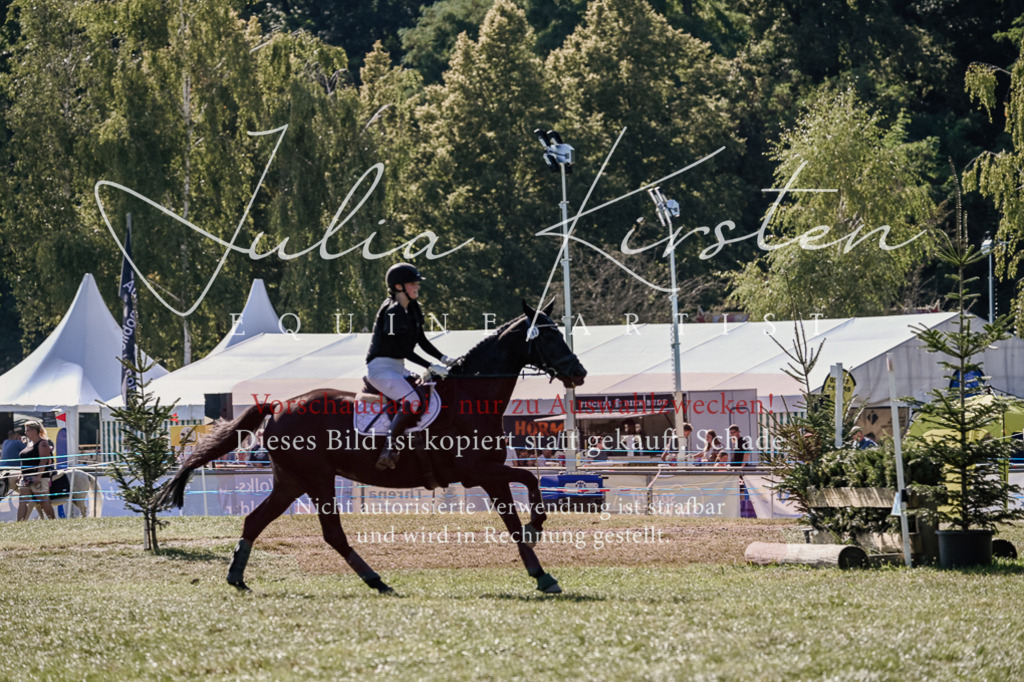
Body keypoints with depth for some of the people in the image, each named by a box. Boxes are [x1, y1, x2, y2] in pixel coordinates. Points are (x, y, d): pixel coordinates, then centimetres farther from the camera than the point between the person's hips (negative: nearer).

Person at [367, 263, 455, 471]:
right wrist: (431, 367, -22)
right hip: (380, 366, -10)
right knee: (413, 401, -29)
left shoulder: (412, 309, 12)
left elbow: (422, 341, 17)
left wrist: (444, 358, 3)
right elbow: (403, 349, -20)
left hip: (398, 368, 10)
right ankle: (389, 448, -23)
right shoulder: (392, 311, -17)